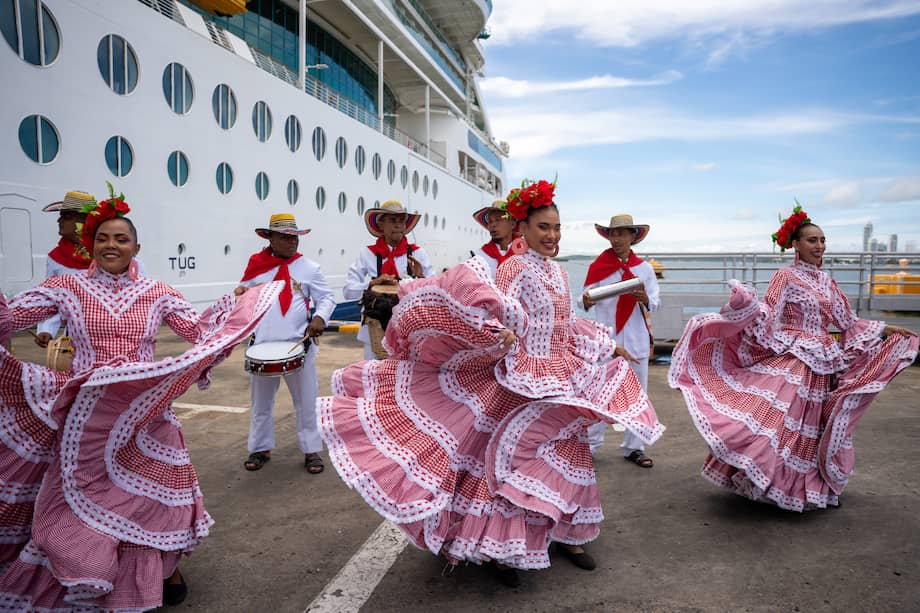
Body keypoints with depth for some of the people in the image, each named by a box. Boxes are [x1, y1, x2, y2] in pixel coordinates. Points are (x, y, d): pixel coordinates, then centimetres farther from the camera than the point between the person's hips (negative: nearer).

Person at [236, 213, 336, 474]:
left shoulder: (309, 268, -1)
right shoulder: (256, 265, 5)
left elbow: (326, 298, -1)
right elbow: (244, 292, 14)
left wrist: (320, 317, -20)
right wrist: (240, 292, -9)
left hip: (299, 346, -2)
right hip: (262, 346, 2)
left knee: (306, 401, 7)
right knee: (261, 402, 15)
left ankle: (311, 450, 20)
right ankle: (261, 448, 31)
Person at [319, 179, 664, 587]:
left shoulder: (559, 272, 11)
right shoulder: (515, 269, -11)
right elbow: (502, 313, -27)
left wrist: (610, 346, 23)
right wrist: (504, 336, -47)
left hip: (559, 375, 8)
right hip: (523, 375, -7)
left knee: (565, 452, 14)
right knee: (517, 455, -5)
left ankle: (566, 533, 30)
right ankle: (504, 543, 12)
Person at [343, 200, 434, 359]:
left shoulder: (417, 253, 3)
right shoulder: (367, 254, 3)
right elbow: (348, 291, 1)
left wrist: (421, 277, -17)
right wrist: (373, 283, -14)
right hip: (376, 329, 0)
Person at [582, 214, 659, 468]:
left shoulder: (644, 268, 8)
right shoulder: (597, 266, 2)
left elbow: (656, 302, 3)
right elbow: (586, 299, -1)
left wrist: (645, 299, -19)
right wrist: (586, 302, -24)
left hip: (637, 340, 3)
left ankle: (633, 447, 18)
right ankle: (590, 444, 10)